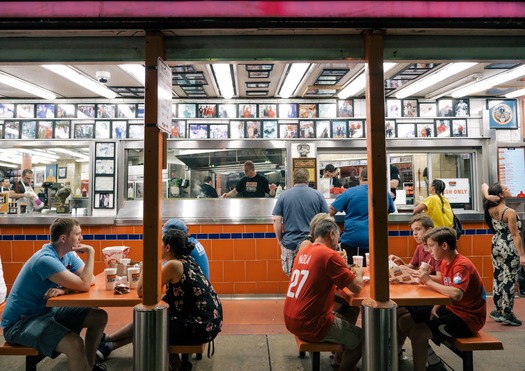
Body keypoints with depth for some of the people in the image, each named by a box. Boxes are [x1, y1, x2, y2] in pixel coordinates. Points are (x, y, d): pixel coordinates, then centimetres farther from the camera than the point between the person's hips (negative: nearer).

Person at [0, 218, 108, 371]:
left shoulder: (69, 255, 1)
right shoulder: (46, 259, -26)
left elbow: (90, 280, -4)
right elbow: (84, 285, -29)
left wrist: (64, 289, -21)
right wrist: (90, 252, -21)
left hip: (47, 310, 9)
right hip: (20, 321, -9)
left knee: (99, 317, 3)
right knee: (75, 343, -32)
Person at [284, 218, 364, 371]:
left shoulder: (303, 252, 9)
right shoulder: (330, 255, -15)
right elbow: (357, 287, -11)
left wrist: (349, 272, 15)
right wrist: (358, 273, 9)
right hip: (310, 324, -8)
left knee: (345, 317, 27)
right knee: (361, 338, 10)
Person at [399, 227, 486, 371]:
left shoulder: (462, 265, -22)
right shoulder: (445, 262, 5)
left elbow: (456, 294, -39)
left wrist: (429, 281, -29)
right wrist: (435, 308, -4)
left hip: (467, 317, -9)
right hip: (451, 309, 9)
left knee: (418, 332, -26)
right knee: (405, 321, 5)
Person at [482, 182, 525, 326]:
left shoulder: (491, 209, -1)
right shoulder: (510, 212, -18)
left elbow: (484, 185, 7)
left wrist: (488, 196, -13)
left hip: (496, 245, 7)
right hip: (510, 248, -7)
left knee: (498, 277, 13)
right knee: (509, 279, -1)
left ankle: (498, 310, 22)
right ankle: (507, 313, 4)